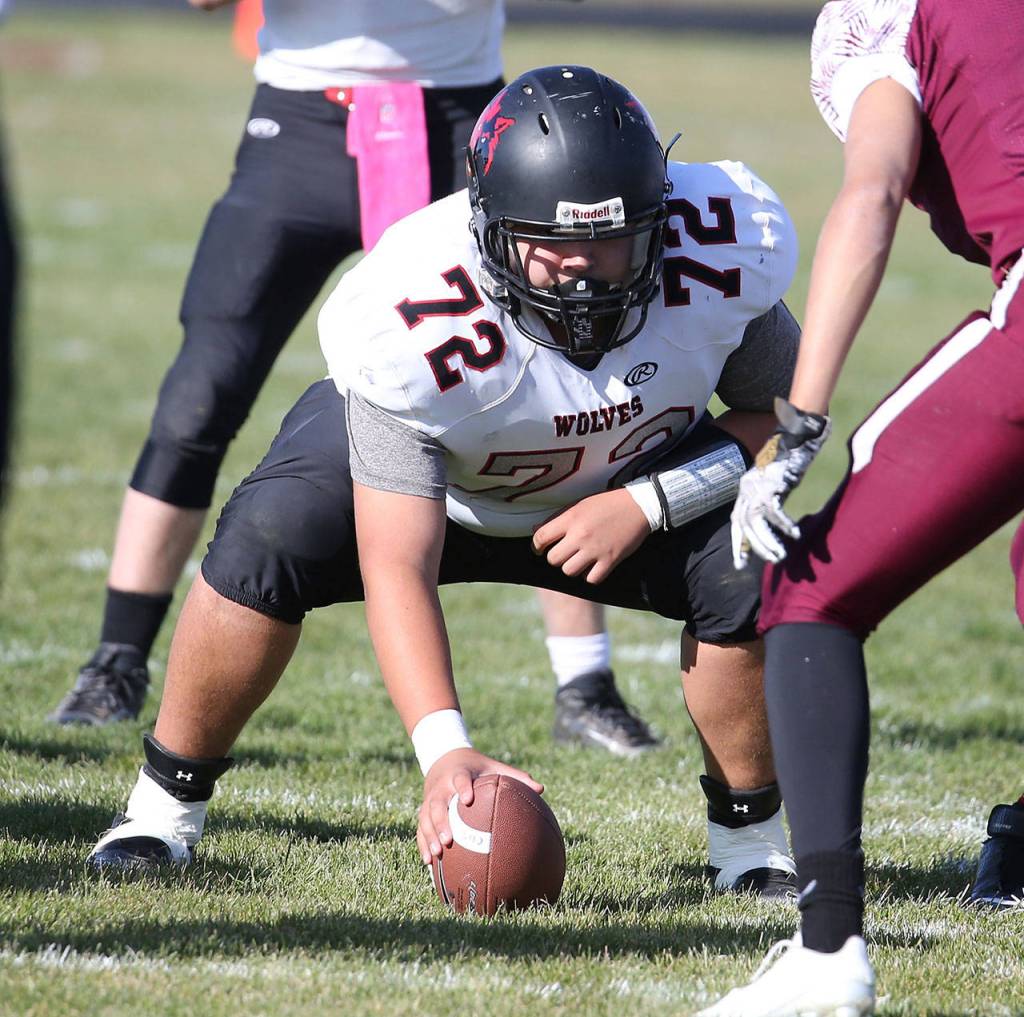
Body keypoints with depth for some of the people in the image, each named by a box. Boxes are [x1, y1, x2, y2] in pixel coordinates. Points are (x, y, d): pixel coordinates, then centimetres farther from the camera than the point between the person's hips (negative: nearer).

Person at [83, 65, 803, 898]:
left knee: (747, 567, -26)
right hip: (410, 457, -2)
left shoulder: (725, 252, -31)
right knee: (266, 543, -30)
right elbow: (397, 567, -39)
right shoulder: (414, 325, -40)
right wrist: (445, 750, -52)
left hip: (631, 486, 2)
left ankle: (748, 839, -1)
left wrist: (647, 504, -30)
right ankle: (167, 804, -7)